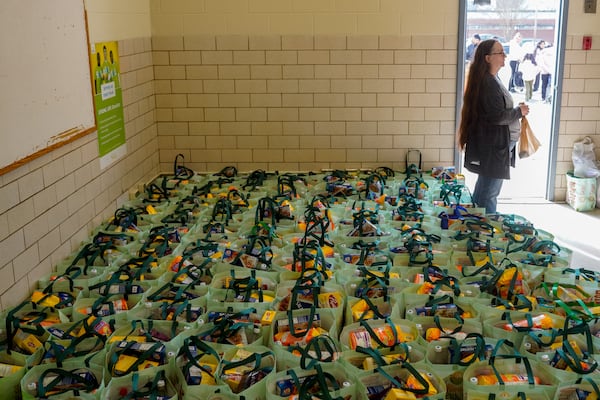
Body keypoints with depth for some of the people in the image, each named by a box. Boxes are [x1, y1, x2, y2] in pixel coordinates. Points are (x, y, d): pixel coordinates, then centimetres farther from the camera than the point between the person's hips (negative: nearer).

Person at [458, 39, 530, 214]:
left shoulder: (492, 79, 12)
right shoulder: (488, 83, -20)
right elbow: (498, 116, -24)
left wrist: (517, 110, 8)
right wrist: (519, 111, -10)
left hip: (495, 145, 11)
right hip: (493, 147, -11)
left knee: (483, 189, 18)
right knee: (489, 194, -2)